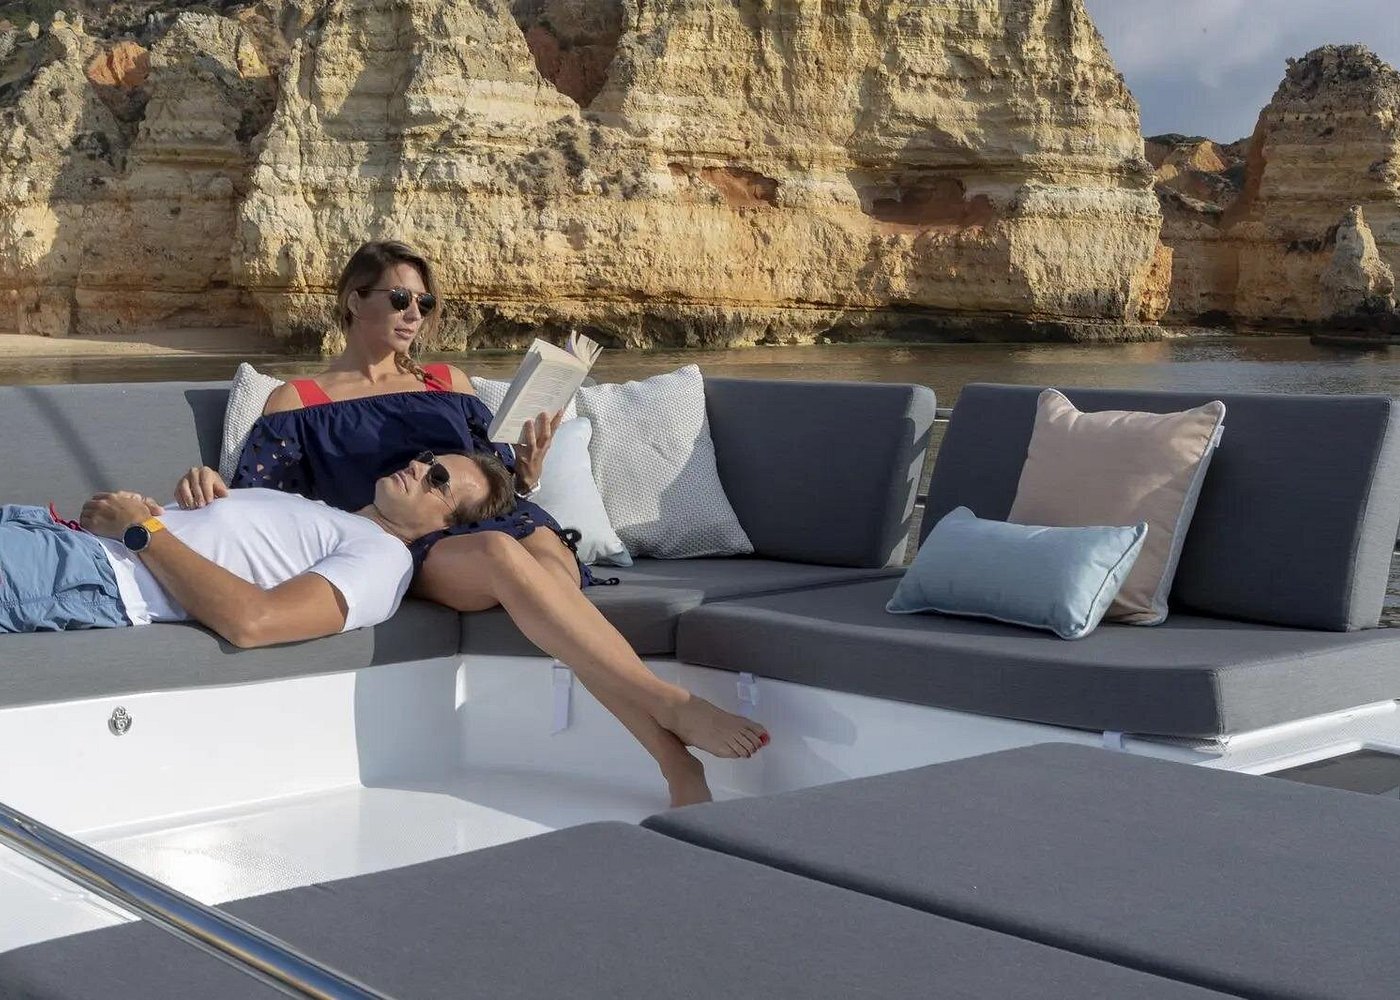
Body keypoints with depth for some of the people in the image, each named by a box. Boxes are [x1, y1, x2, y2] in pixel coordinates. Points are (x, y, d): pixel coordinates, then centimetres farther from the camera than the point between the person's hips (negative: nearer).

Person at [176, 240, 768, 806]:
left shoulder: (448, 383, 26)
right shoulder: (299, 402, 17)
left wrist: (530, 463, -1)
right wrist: (207, 486, -16)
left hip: (498, 516, 3)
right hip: (407, 547, -3)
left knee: (553, 569, -35)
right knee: (500, 551, -39)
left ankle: (679, 765, -49)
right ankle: (674, 706, -45)